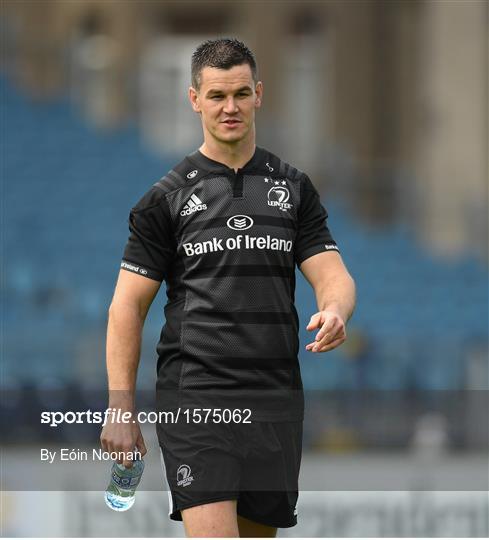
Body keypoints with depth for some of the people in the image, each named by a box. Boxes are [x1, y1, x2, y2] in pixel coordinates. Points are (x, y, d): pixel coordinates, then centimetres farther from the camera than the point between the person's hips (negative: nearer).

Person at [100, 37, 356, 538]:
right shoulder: (167, 197, 4)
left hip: (276, 401, 4)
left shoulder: (293, 187, 13)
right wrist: (121, 410, -4)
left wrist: (334, 311, -20)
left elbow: (332, 274, 6)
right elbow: (128, 306, 3)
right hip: (194, 398, -4)